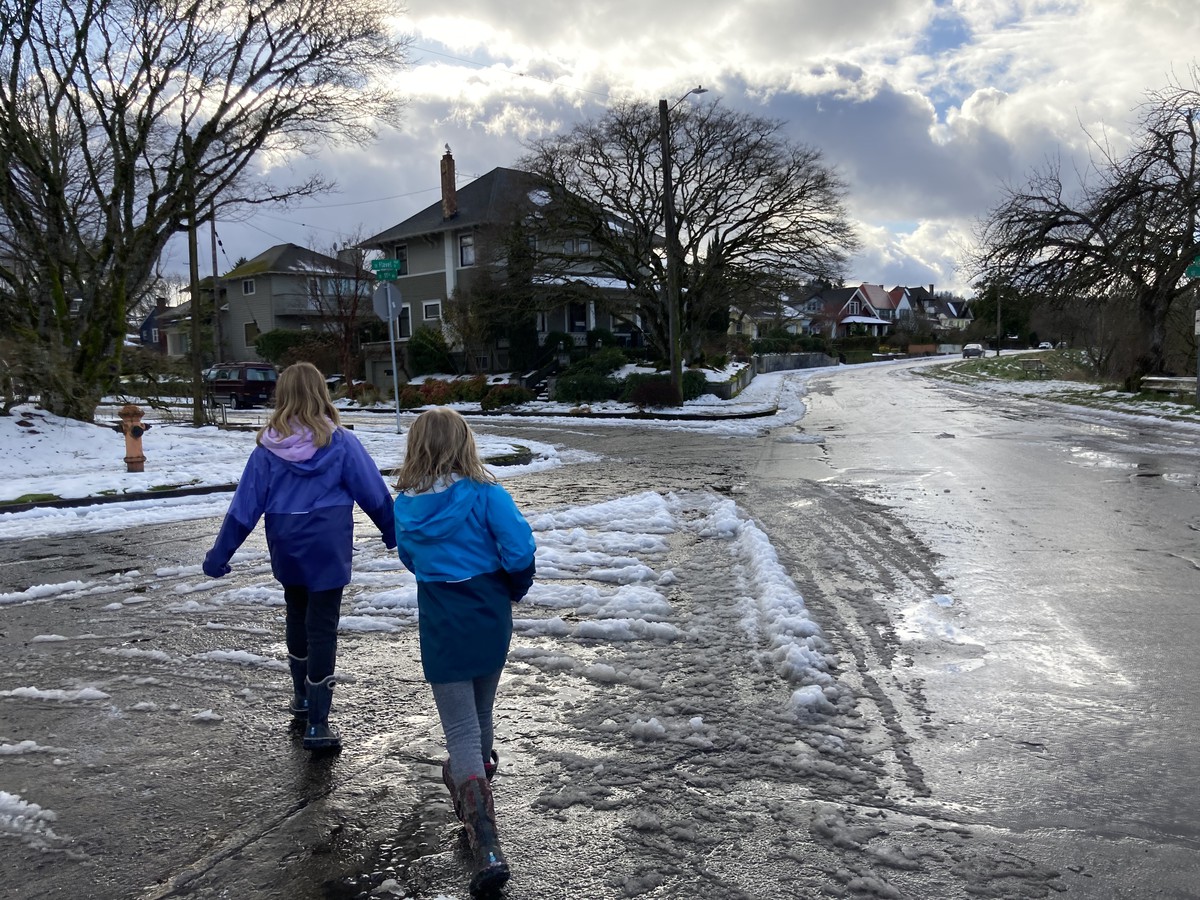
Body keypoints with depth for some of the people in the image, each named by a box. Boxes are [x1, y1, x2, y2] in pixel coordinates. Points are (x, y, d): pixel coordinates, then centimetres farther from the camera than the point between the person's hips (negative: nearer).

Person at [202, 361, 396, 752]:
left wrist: (219, 554, 6)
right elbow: (374, 492, -5)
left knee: (296, 617, 24)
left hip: (286, 550, 3)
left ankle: (302, 697, 40)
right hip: (328, 550, -3)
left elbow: (244, 507, -2)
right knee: (322, 628, 2)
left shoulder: (268, 448, -5)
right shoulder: (340, 443, -10)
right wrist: (395, 533, 9)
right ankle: (317, 724, 3)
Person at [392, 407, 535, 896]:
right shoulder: (483, 494, -14)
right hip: (489, 621, 0)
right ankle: (473, 781, 47)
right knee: (479, 714, 23)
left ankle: (487, 848, -8)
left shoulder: (406, 504, -3)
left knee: (461, 731, 1)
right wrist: (515, 588, -1)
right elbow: (520, 551, -20)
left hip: (441, 628, 0)